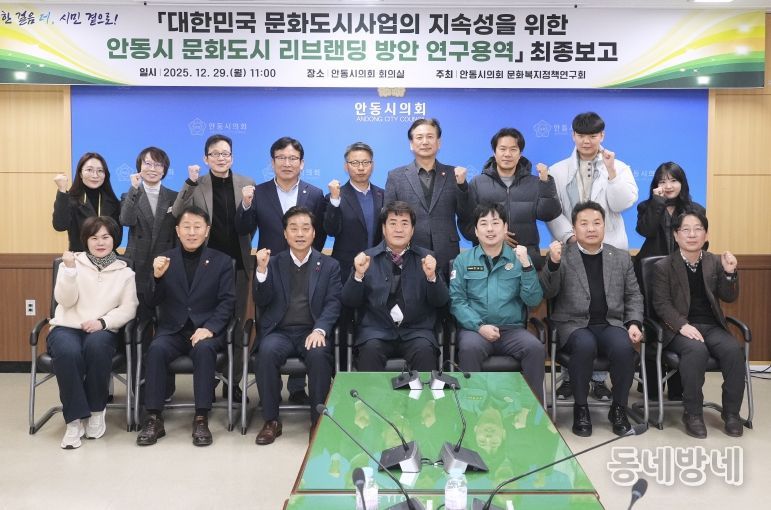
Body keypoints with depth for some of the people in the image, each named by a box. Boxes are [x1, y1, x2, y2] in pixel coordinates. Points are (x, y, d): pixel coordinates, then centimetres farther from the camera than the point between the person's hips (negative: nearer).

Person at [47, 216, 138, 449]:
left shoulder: (124, 271, 10)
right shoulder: (72, 263, 9)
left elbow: (128, 308, 2)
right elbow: (65, 300, -4)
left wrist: (103, 321, -15)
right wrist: (70, 269, -17)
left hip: (102, 331, 0)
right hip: (66, 328, 0)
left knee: (96, 346, -36)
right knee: (68, 352, -35)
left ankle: (96, 410, -15)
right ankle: (74, 419, -21)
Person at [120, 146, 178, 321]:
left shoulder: (174, 197, 8)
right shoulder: (130, 196, 8)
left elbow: (178, 233, 9)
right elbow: (126, 221, -13)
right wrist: (134, 189, -14)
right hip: (138, 266, 0)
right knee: (141, 319, 0)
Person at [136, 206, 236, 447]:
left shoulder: (222, 261, 7)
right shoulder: (164, 260, 11)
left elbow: (228, 301, -1)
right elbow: (153, 302, 6)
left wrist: (209, 328, -18)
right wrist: (157, 276, -14)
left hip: (206, 330, -1)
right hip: (172, 330, 2)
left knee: (204, 349, -34)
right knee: (156, 349, -30)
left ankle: (201, 419, -27)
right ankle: (154, 419, -21)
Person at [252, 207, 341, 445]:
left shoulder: (329, 265, 11)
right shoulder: (273, 262, 13)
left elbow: (333, 303, 0)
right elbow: (261, 301, 4)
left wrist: (320, 330, -18)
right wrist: (262, 270, -12)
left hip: (313, 332, -1)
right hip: (280, 331, 1)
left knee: (318, 355, -33)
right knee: (267, 351, -31)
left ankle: (320, 421, -17)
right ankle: (271, 421, -16)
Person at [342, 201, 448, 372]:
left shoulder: (425, 258, 10)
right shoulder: (367, 258, 9)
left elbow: (441, 302, 4)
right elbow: (349, 302, 5)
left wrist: (431, 276, -15)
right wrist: (358, 275, -13)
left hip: (416, 330, 0)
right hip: (376, 330, 0)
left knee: (425, 350, -29)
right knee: (370, 349, -30)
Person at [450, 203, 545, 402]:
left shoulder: (519, 258, 11)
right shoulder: (463, 260, 9)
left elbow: (534, 300, 2)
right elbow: (456, 300, 1)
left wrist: (526, 266, -10)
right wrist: (480, 326, -13)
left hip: (512, 330, 1)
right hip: (475, 328, -1)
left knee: (536, 348, -27)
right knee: (469, 348, -33)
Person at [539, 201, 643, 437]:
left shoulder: (621, 257, 13)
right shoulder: (562, 256, 4)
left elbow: (633, 296, 16)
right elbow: (547, 293, -5)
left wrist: (634, 323, -1)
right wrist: (553, 263, -21)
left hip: (611, 324, 2)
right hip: (574, 325, -2)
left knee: (623, 347, -30)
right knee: (585, 345, -35)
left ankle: (619, 408, -8)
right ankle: (581, 408, -15)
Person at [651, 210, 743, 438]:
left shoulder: (715, 262, 12)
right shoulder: (663, 266, 2)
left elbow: (728, 298, 7)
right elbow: (661, 304, -5)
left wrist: (729, 273, -11)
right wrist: (683, 325, -21)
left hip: (712, 326, 3)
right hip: (680, 328, -3)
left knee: (734, 350, -27)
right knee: (696, 350, -35)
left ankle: (731, 412, -11)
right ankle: (692, 413, -20)